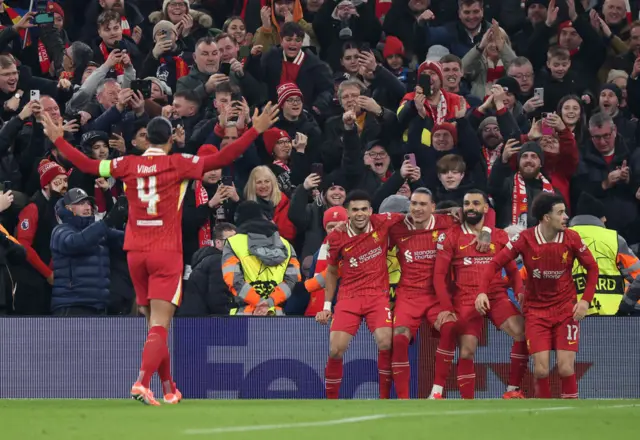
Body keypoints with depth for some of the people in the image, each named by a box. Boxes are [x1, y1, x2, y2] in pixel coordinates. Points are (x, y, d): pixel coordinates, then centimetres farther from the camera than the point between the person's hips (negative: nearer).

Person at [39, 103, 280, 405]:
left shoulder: (128, 165, 3)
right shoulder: (178, 164, -6)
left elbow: (87, 165, 11)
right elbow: (221, 159, -10)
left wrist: (58, 139, 24)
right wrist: (256, 130, -8)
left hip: (135, 253, 4)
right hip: (166, 253, -4)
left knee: (155, 324, 16)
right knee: (159, 326, -8)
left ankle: (169, 389, 22)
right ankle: (142, 383, -27)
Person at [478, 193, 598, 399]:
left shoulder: (571, 238, -7)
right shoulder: (525, 239, -11)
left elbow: (592, 268, 4)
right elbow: (496, 263, -6)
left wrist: (586, 300, -7)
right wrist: (483, 291, -19)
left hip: (566, 309, 1)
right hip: (536, 310, 0)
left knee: (566, 368, -9)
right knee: (541, 369, -11)